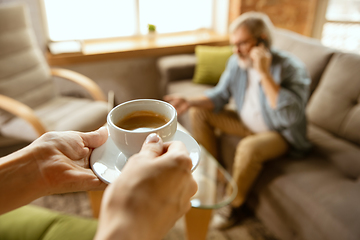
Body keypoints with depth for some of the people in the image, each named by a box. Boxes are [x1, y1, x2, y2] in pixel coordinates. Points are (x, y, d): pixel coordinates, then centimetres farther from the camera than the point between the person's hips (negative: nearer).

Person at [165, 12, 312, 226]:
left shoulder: (291, 68, -25)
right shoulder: (237, 62, -9)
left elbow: (289, 117, -39)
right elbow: (219, 96, 0)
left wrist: (264, 73, -39)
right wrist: (190, 102, -17)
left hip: (280, 133, -6)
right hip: (247, 123, 6)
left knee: (250, 147, -37)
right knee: (199, 112, 0)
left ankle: (233, 204, -7)